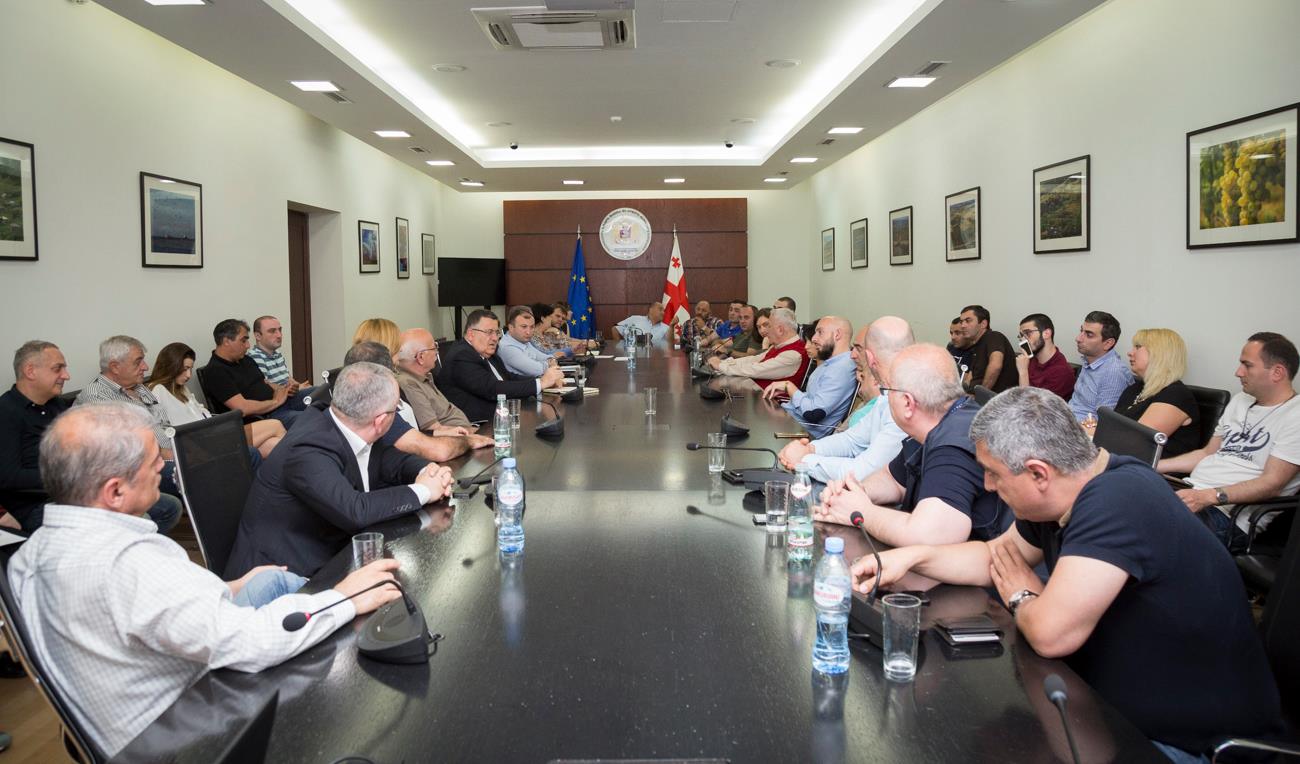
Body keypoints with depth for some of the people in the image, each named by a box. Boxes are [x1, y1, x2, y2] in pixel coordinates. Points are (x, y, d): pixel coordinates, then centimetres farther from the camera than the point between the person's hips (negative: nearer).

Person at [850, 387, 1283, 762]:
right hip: (1119, 707, 8)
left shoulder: (1116, 502, -31)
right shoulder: (1065, 495, -2)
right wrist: (912, 557, -1)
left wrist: (1020, 595, -11)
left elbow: (1050, 633, -35)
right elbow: (997, 555, 15)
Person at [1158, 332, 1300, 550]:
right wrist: (1154, 465, 13)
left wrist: (1209, 496, -26)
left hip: (1225, 512, -8)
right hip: (1190, 491, 8)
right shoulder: (1240, 401, 21)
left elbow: (1272, 483, -15)